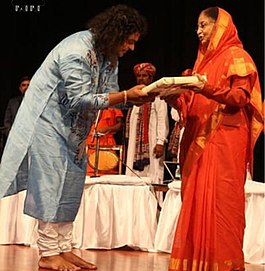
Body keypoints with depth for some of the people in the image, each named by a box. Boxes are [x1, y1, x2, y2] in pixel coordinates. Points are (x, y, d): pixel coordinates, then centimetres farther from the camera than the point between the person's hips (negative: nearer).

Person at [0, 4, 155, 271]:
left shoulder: (109, 55, 2)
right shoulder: (77, 51, -26)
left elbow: (109, 93, 1)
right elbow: (81, 99, -28)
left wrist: (136, 97, -18)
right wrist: (127, 96, -30)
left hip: (72, 126, 9)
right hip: (48, 119, -9)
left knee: (70, 184, 5)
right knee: (51, 184, -10)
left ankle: (64, 249, 8)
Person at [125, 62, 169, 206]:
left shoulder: (157, 96, 0)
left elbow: (162, 120, -9)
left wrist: (160, 142, -18)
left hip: (151, 144, -7)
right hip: (135, 145, 7)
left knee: (152, 176, -11)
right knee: (133, 176, 1)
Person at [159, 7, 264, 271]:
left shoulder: (236, 56, -1)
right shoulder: (205, 59, 22)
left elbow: (241, 98, -12)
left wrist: (208, 88, -23)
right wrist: (174, 97, 1)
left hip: (224, 140, -8)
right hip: (199, 139, 8)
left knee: (220, 200, -11)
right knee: (197, 200, 3)